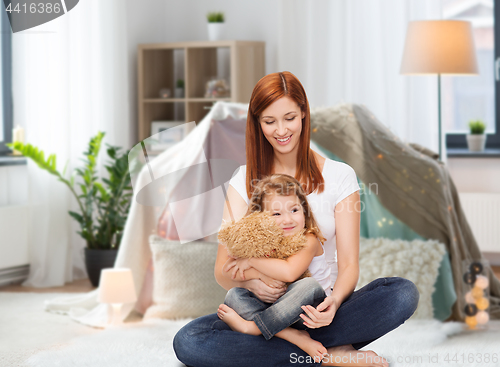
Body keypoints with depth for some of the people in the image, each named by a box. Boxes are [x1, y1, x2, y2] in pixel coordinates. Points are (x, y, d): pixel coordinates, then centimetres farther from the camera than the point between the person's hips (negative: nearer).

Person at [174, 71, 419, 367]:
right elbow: (223, 270, 0)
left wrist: (334, 303, -26)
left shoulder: (339, 176, 4)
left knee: (403, 294, -28)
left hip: (320, 309, -1)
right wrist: (248, 283, -25)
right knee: (187, 342, -29)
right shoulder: (246, 180, 6)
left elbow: (348, 265, -3)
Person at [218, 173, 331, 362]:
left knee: (309, 286, -34)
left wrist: (252, 260, -21)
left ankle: (250, 326, -29)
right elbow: (230, 271, -8)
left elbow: (289, 273, -30)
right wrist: (261, 275, -27)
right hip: (274, 307, 5)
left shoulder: (309, 241, -12)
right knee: (234, 294, -16)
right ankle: (293, 336, -32)